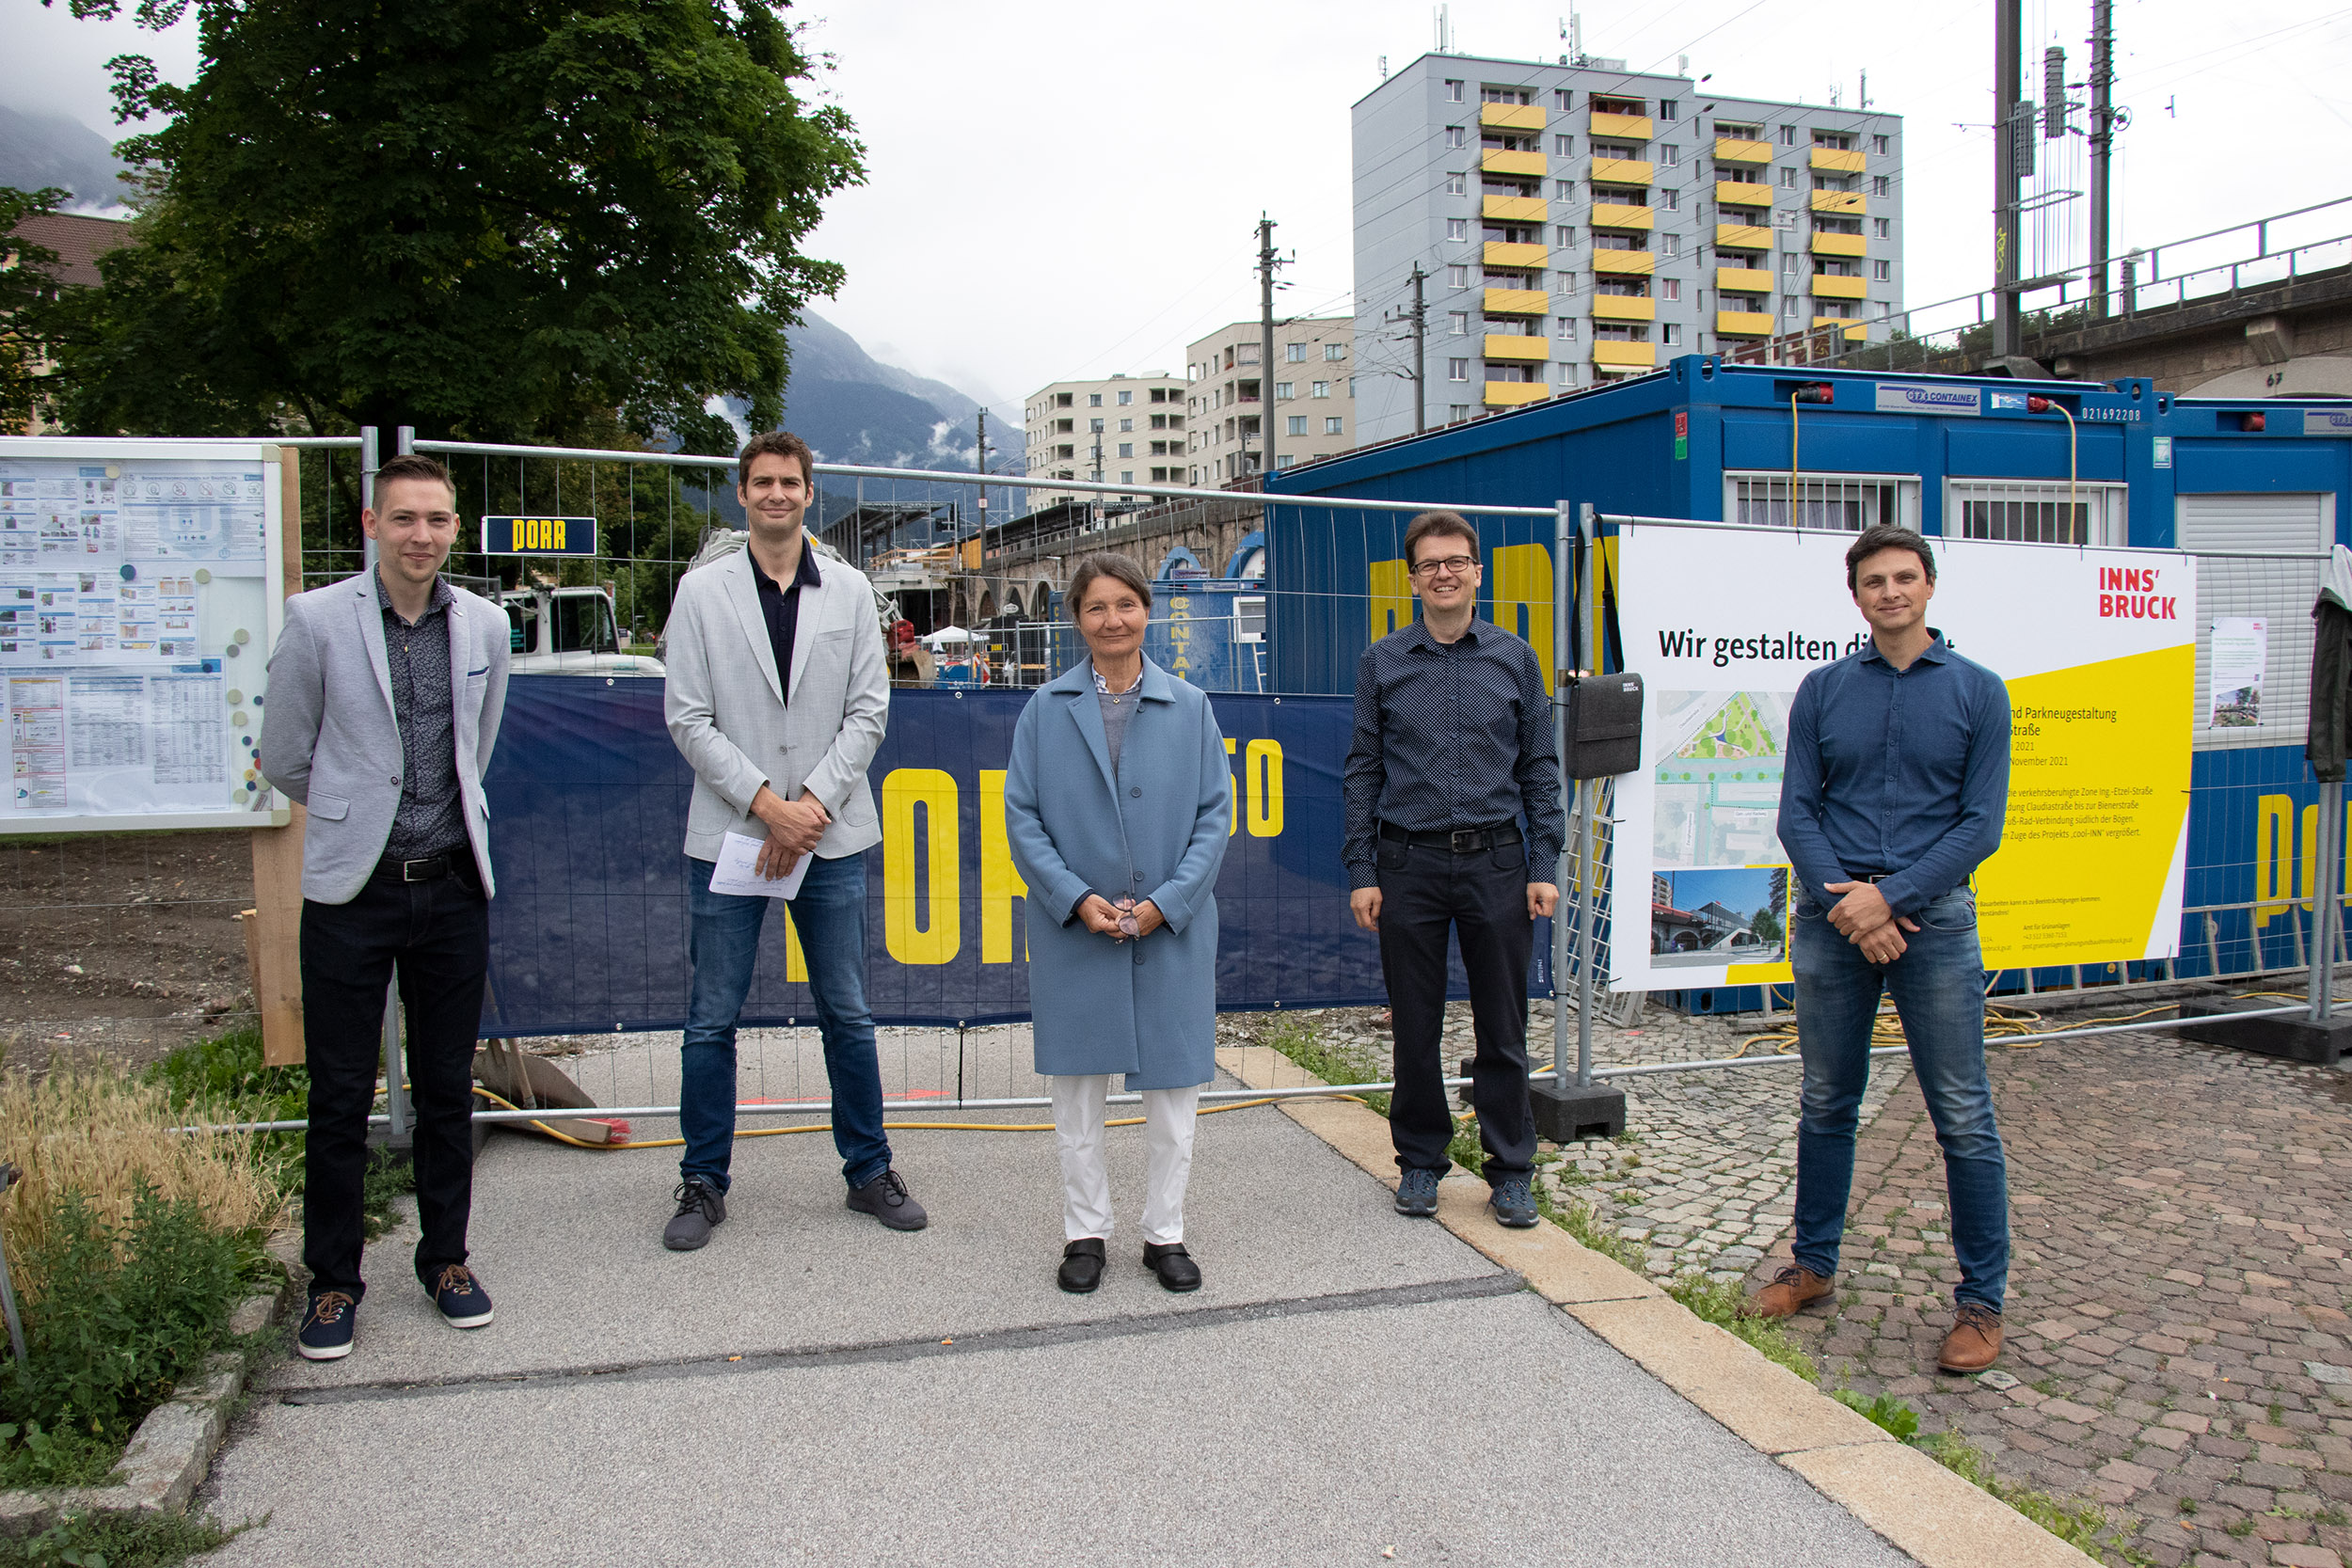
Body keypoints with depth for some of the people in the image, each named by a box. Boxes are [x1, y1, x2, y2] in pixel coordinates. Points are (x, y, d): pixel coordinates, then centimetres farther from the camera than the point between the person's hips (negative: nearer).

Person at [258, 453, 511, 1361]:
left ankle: (445, 1258, 27)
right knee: (340, 1096, 5)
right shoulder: (317, 619, -6)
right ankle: (333, 1280, 21)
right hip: (352, 888, -2)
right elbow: (284, 760, 3)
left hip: (453, 885, 3)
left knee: (447, 1089, 12)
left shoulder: (485, 624, 3)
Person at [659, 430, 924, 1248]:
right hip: (729, 835, -1)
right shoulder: (702, 591, 2)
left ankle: (869, 1171, 23)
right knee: (711, 1021, 5)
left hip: (831, 836, 1)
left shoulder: (849, 589, 6)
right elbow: (688, 719, -3)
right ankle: (703, 1183, 20)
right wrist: (766, 803, -12)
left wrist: (812, 803, -10)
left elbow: (868, 711, 2)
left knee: (848, 1015, 9)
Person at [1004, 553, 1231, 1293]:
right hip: (1074, 929, 0)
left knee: (1173, 1081, 8)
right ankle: (1085, 1233, 22)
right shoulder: (1046, 708, 1)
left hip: (1171, 928, 1)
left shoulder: (1189, 706, 2)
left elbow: (1214, 814, 0)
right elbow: (1022, 816, -1)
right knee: (1077, 1084, 8)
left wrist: (1168, 901, -11)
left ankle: (1164, 1233, 23)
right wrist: (1077, 898, -12)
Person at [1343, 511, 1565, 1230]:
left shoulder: (1515, 659, 6)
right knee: (1415, 1026, 7)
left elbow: (1540, 769, 7)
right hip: (1409, 863, 0)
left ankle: (1511, 1171, 18)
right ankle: (1419, 1162, 22)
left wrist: (1544, 866, 0)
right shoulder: (1381, 663, 5)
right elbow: (1363, 772, 5)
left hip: (1495, 861, 0)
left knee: (1503, 1026, 5)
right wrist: (1361, 872, -1)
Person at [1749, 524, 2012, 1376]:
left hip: (1934, 918, -2)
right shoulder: (1823, 690, 7)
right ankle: (1814, 1264, 27)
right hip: (1830, 917, 2)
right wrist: (1843, 900, -11)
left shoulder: (1976, 691, 2)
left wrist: (1889, 896, -13)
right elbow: (1797, 811, 3)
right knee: (1826, 1105, 12)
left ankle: (1981, 1300, 12)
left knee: (1964, 1117, 0)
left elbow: (1981, 824, -3)